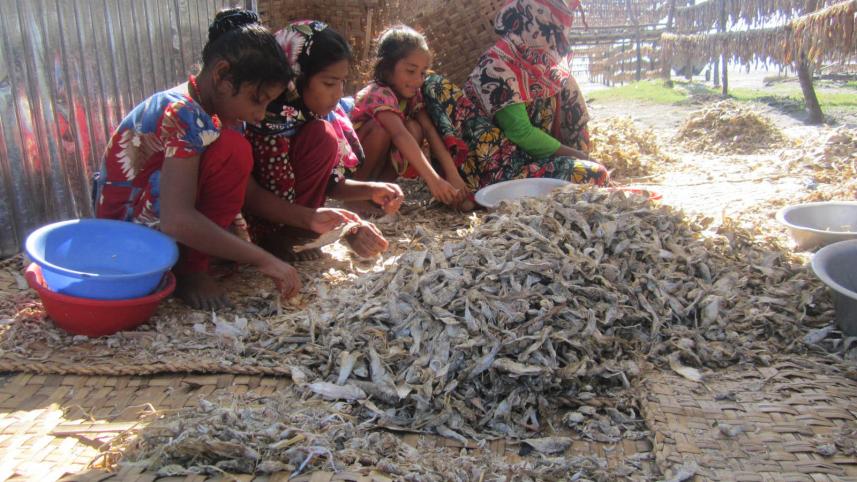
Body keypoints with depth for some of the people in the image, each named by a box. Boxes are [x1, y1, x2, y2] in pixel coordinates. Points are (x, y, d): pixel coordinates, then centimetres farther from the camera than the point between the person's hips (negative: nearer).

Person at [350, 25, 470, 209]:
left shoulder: (412, 94, -6)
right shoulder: (378, 95, -29)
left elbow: (430, 130, -16)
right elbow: (400, 135, -44)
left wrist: (453, 174, -29)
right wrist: (433, 179, -55)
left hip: (380, 160, 6)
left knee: (414, 128, -18)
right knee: (382, 126, -33)